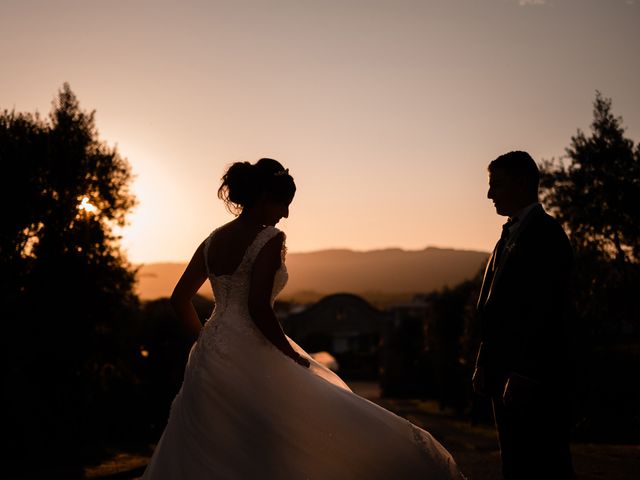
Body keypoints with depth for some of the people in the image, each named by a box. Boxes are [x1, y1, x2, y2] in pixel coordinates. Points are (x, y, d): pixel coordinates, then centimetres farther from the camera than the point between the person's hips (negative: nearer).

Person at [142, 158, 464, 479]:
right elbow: (258, 308, -21)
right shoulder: (269, 239, -12)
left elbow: (179, 300, 14)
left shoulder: (211, 242, 10)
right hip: (252, 362, -8)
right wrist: (293, 354, -10)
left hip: (208, 358, 8)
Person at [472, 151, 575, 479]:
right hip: (507, 377, 10)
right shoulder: (509, 235, 19)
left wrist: (523, 374, -22)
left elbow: (546, 311, -19)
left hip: (534, 380, -9)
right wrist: (485, 364, 14)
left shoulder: (545, 233, -10)